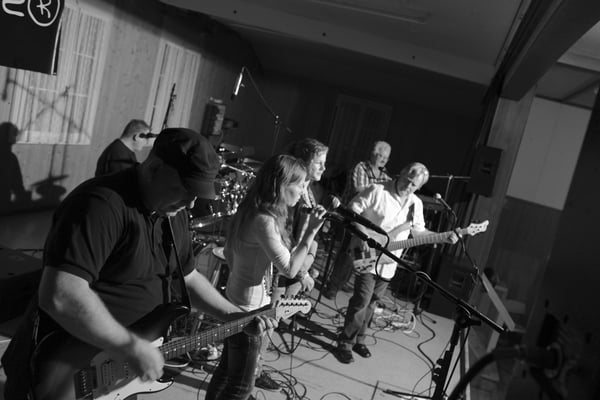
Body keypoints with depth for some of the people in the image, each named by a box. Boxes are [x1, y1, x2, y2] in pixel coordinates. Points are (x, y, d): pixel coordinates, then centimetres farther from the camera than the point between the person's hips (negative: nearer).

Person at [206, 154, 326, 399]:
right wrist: (311, 231, -24)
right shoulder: (265, 220, -25)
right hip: (250, 308, -9)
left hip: (235, 300, 9)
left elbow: (229, 254, 13)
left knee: (227, 369, 23)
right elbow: (289, 269, -27)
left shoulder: (249, 211, 4)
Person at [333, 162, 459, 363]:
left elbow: (417, 230, 16)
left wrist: (443, 237, 3)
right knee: (361, 301, -9)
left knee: (372, 302, 15)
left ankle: (358, 339, 32)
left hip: (387, 263, 6)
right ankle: (345, 342, 8)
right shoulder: (377, 191, -12)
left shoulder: (416, 204, 8)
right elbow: (352, 209, -11)